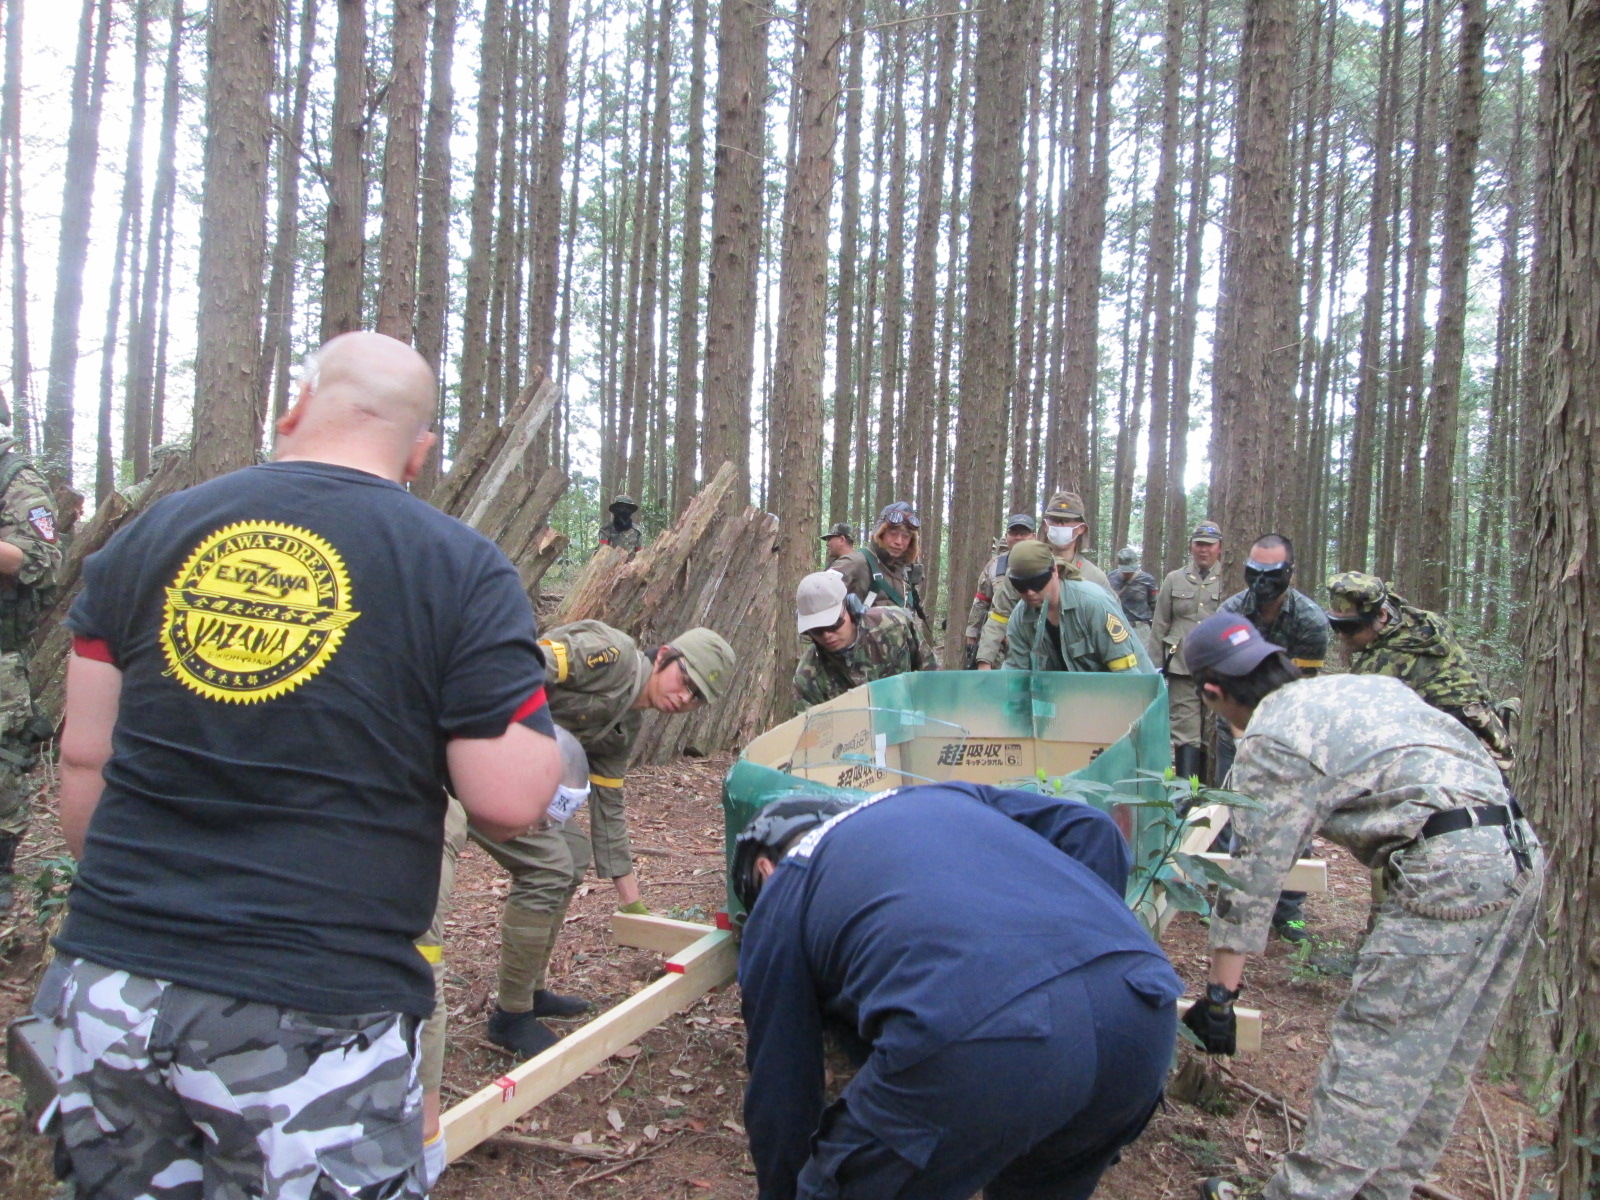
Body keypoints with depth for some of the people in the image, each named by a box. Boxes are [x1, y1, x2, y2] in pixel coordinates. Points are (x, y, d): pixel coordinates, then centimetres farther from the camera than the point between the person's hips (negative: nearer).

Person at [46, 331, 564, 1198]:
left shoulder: (143, 540, 5)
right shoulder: (464, 571, -7)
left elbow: (84, 760, 9)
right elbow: (510, 800, -12)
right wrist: (525, 696, 8)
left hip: (108, 994, 4)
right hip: (309, 1022, -4)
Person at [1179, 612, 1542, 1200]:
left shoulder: (1269, 741, -4)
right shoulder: (1361, 684, 20)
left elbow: (1251, 879, -5)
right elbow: (1469, 747, 23)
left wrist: (1218, 996, 1)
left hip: (1449, 872, -9)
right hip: (1521, 850, 9)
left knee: (1370, 1053, -3)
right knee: (1439, 1059, 16)